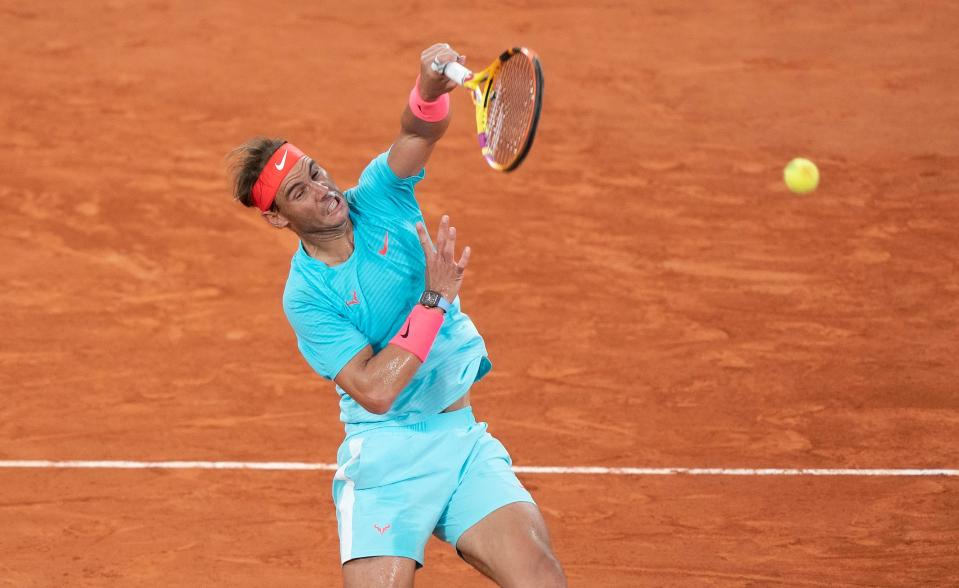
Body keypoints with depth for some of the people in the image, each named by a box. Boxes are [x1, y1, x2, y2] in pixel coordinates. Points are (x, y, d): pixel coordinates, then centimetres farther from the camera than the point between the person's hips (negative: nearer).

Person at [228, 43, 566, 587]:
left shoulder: (378, 197, 3)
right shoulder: (305, 297, -8)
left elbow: (421, 131, -16)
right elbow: (375, 391, -17)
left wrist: (431, 87, -39)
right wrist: (435, 298, -18)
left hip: (464, 438, 3)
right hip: (387, 453, -3)